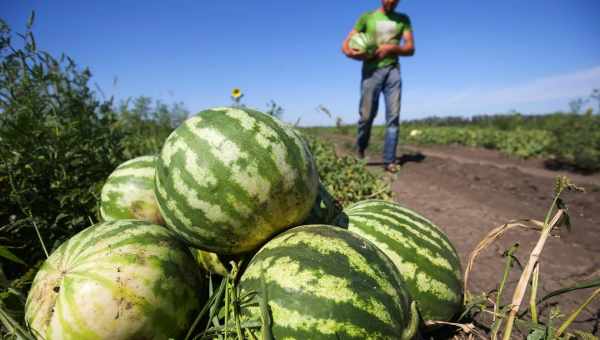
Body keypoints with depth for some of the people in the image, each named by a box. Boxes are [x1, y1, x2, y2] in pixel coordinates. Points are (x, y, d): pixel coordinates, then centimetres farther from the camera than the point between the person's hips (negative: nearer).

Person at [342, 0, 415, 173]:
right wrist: (354, 53, -18)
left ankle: (389, 160, -3)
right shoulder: (367, 17, 9)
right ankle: (360, 150, 20)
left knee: (393, 116, -7)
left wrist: (391, 48, -10)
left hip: (393, 71, 2)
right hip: (371, 71, -2)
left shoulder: (403, 19, 15)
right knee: (367, 115, -4)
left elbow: (410, 48, 9)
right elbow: (345, 46, 5)